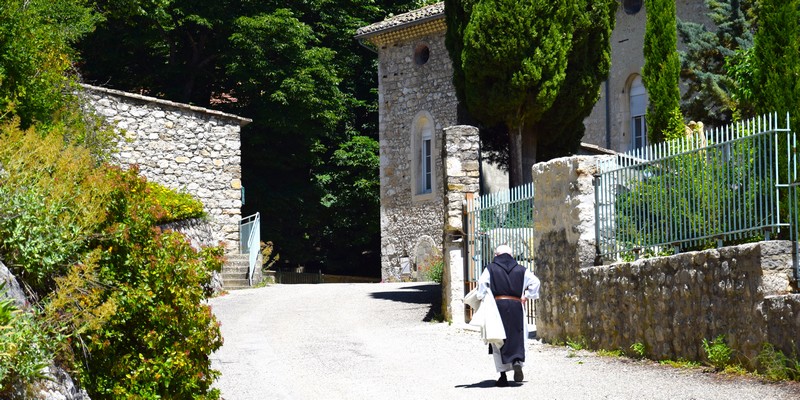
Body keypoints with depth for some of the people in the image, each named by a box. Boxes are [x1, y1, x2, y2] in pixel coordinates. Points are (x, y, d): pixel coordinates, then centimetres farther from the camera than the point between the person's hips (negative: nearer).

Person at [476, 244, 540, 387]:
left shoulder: (490, 269, 2)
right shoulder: (520, 270, 9)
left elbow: (482, 284, -10)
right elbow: (535, 282, 4)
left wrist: (482, 298, 0)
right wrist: (526, 296, 11)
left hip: (497, 305, -1)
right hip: (516, 306, 1)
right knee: (517, 337, 11)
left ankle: (503, 375, 2)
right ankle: (518, 362, -16)